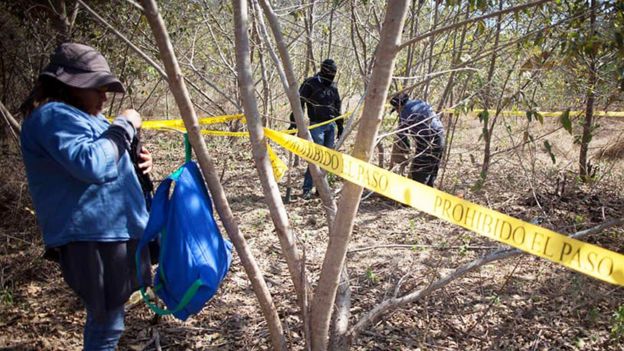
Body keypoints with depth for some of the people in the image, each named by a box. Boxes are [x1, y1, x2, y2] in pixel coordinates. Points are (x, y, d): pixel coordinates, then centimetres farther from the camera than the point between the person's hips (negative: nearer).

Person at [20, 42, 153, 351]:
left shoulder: (76, 116, 20)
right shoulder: (54, 116, -14)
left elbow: (103, 167, 28)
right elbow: (91, 164, -29)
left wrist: (134, 161, 8)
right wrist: (124, 126, -17)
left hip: (109, 233, 11)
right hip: (93, 238, -11)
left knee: (105, 319, 19)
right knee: (106, 324, -3)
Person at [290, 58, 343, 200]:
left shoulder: (333, 86, 13)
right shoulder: (310, 83, -6)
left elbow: (337, 107, 22)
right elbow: (299, 103, -9)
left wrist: (340, 125, 22)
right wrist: (294, 123, -14)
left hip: (331, 126, 7)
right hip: (317, 126, -6)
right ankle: (307, 189, -7)